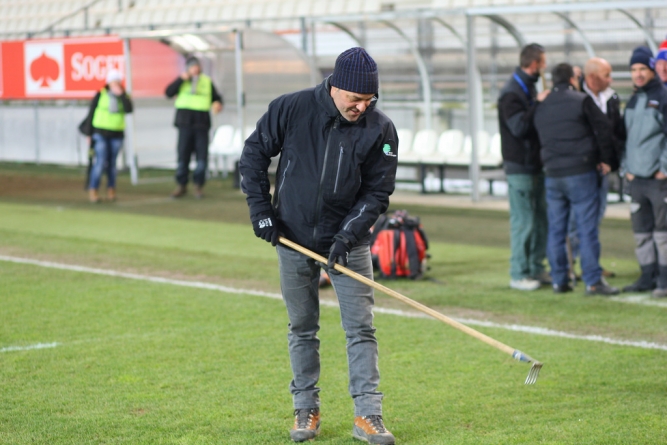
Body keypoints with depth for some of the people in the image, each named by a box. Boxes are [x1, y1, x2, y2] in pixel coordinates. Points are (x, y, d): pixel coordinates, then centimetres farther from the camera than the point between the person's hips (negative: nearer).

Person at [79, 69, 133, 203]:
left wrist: (121, 95, -19)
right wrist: (89, 133, -1)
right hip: (100, 133, -3)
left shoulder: (124, 96, 5)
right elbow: (91, 113, 1)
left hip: (117, 135, 3)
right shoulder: (100, 95, -3)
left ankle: (111, 190, 16)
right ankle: (93, 191, -8)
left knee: (111, 163, 8)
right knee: (100, 162, -12)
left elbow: (129, 110, -14)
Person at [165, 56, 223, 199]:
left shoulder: (207, 82, 11)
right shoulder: (182, 81, 7)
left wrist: (218, 103, -7)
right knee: (183, 156, 0)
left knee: (202, 157, -1)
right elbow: (168, 93, -6)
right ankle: (181, 186, 10)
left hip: (202, 124, 1)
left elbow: (216, 97, 16)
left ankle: (198, 186, 8)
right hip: (185, 123, -1)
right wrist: (181, 79, -15)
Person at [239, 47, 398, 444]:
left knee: (361, 326, -5)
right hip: (294, 237, 0)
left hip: (349, 241, 0)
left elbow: (377, 191, -6)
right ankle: (306, 410, 19)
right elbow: (255, 153, 1)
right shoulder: (291, 109, -12)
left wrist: (348, 234, -16)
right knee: (302, 328, 9)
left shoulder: (380, 130, -11)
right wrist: (260, 208, -5)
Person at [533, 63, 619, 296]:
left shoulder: (541, 108, 12)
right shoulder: (582, 101, -5)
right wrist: (606, 160, 6)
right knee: (587, 229, -4)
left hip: (552, 175, 5)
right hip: (581, 172, -5)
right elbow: (603, 129, -6)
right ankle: (593, 281, -5)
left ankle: (559, 280, 11)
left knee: (556, 230, 10)